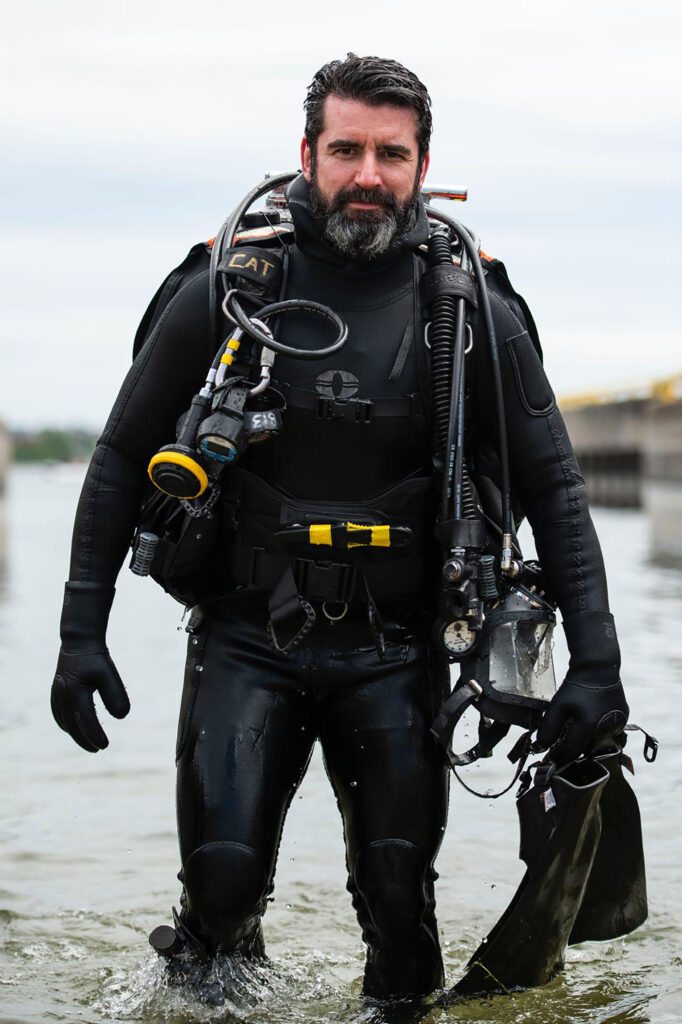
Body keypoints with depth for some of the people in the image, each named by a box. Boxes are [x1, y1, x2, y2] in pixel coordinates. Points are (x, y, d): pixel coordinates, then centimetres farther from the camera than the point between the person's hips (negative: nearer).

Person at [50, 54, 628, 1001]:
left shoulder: (474, 312, -2)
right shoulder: (224, 291, -4)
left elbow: (553, 489, 3)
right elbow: (124, 459, 4)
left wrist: (595, 661, -5)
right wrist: (82, 632, -2)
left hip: (393, 651, 1)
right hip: (246, 636, 0)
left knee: (399, 895, -3)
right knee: (223, 873, -11)